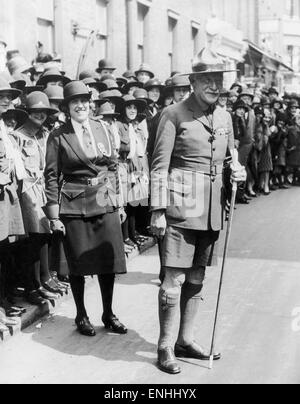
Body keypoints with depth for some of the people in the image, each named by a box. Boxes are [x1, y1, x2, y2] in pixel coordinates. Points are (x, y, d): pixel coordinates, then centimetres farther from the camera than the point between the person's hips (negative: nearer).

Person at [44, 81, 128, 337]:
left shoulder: (102, 129, 8)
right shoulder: (58, 137, -3)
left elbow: (113, 166, 13)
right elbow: (51, 176, -2)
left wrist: (118, 200, 10)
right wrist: (54, 215, -6)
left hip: (106, 203, 3)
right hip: (74, 206, -3)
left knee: (109, 261, 6)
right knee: (78, 264, 4)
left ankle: (108, 314, 23)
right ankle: (81, 316, 22)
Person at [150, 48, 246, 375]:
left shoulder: (224, 117, 13)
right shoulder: (174, 115, -6)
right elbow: (159, 165, -8)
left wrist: (237, 172, 2)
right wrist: (158, 210, -12)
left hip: (211, 209, 6)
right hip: (181, 207, -6)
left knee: (196, 277, 13)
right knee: (175, 278, -5)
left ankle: (185, 340, 26)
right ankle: (165, 346, 8)